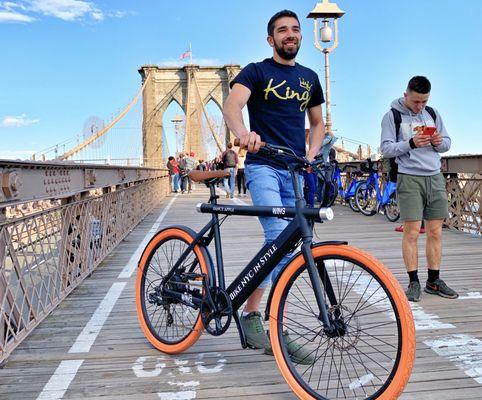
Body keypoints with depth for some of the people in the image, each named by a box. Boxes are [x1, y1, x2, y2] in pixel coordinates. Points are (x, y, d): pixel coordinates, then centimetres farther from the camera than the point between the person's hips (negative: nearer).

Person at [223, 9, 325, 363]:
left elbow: (318, 123, 25)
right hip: (264, 166, -5)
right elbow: (232, 104, -16)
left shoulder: (309, 78, 18)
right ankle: (250, 313, -10)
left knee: (286, 249, 5)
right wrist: (243, 131, -39)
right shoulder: (256, 71, 2)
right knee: (280, 240, -24)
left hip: (296, 172, 5)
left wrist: (311, 154, 4)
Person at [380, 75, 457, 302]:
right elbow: (386, 149, -7)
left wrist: (440, 142, -6)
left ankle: (434, 281, 16)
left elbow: (447, 143, 16)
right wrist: (411, 143, -21)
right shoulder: (392, 116, 0)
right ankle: (414, 283, 5)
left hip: (435, 177, 5)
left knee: (435, 232, 6)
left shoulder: (432, 113, 14)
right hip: (409, 179, -5)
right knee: (411, 232, -5)